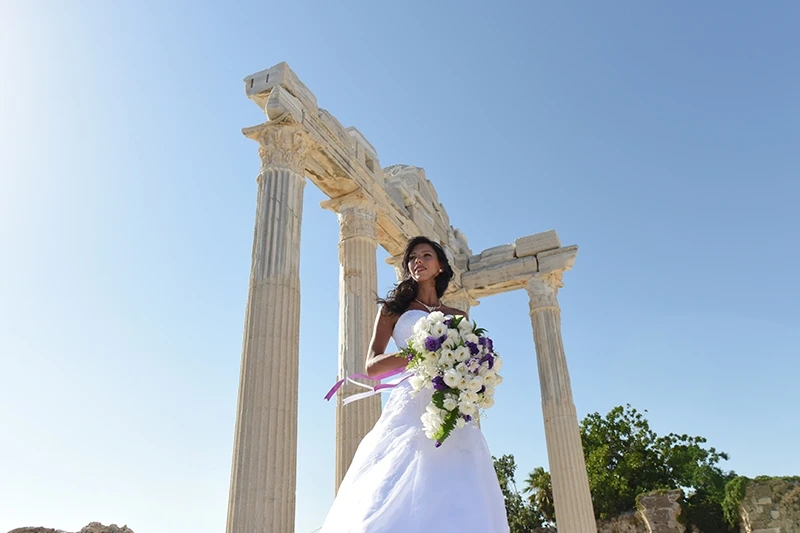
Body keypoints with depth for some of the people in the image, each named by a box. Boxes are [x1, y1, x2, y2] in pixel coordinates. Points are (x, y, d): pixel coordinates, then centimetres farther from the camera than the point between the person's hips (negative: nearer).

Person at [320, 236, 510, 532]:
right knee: (400, 506, -14)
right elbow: (372, 365, 4)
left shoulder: (458, 317, 23)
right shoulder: (395, 308, 16)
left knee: (460, 506, -10)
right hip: (410, 409, -2)